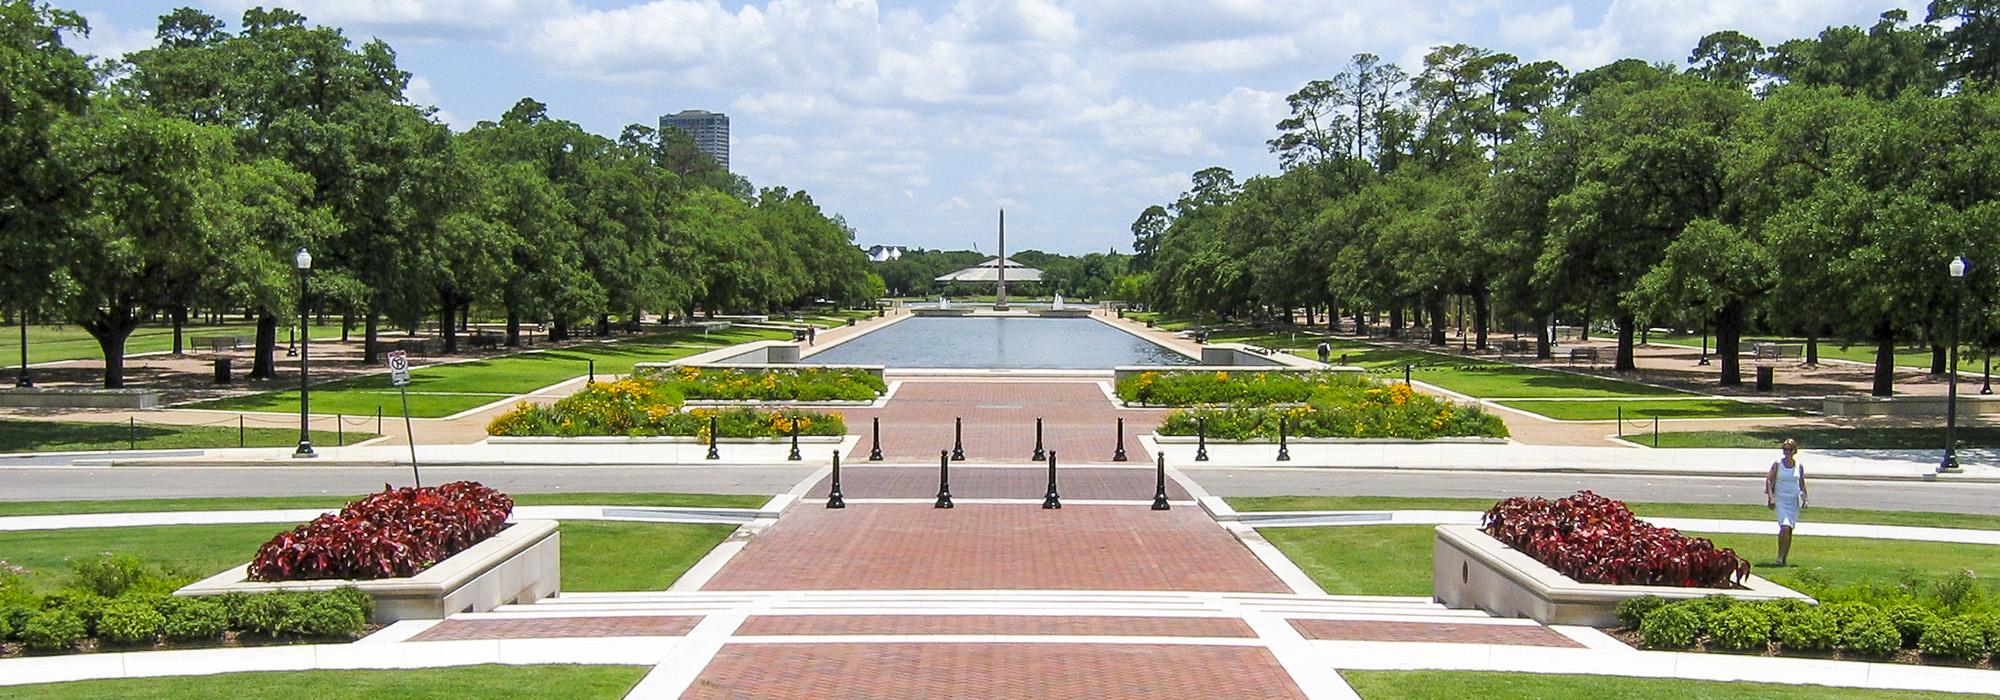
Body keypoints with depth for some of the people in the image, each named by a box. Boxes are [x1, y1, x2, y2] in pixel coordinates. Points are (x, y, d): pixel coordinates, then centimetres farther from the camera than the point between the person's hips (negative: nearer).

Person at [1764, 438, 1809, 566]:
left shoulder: (1799, 466, 7)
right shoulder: (1777, 464, -1)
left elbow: (1802, 484, 16)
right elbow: (1769, 480, -2)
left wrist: (1805, 498, 8)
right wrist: (1771, 497, -11)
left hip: (1794, 501, 3)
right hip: (1781, 500, -3)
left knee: (1790, 529, 4)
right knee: (1785, 527, -19)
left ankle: (1785, 557, 13)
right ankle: (1780, 556, -10)